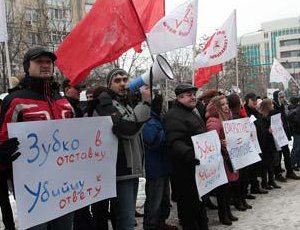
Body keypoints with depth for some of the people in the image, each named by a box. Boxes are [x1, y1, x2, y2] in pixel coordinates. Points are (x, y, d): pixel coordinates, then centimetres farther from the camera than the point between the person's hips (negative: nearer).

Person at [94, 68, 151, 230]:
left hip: (133, 169, 9)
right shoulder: (105, 104, -7)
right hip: (121, 170, -9)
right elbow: (126, 129, -24)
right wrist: (145, 103, -23)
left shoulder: (127, 103, 21)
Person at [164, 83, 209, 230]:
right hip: (186, 170, -10)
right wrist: (191, 155, -44)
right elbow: (175, 143, -31)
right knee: (190, 207, -1)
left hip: (199, 167, 10)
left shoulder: (192, 113, 18)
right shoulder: (174, 116, -16)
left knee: (200, 205, 21)